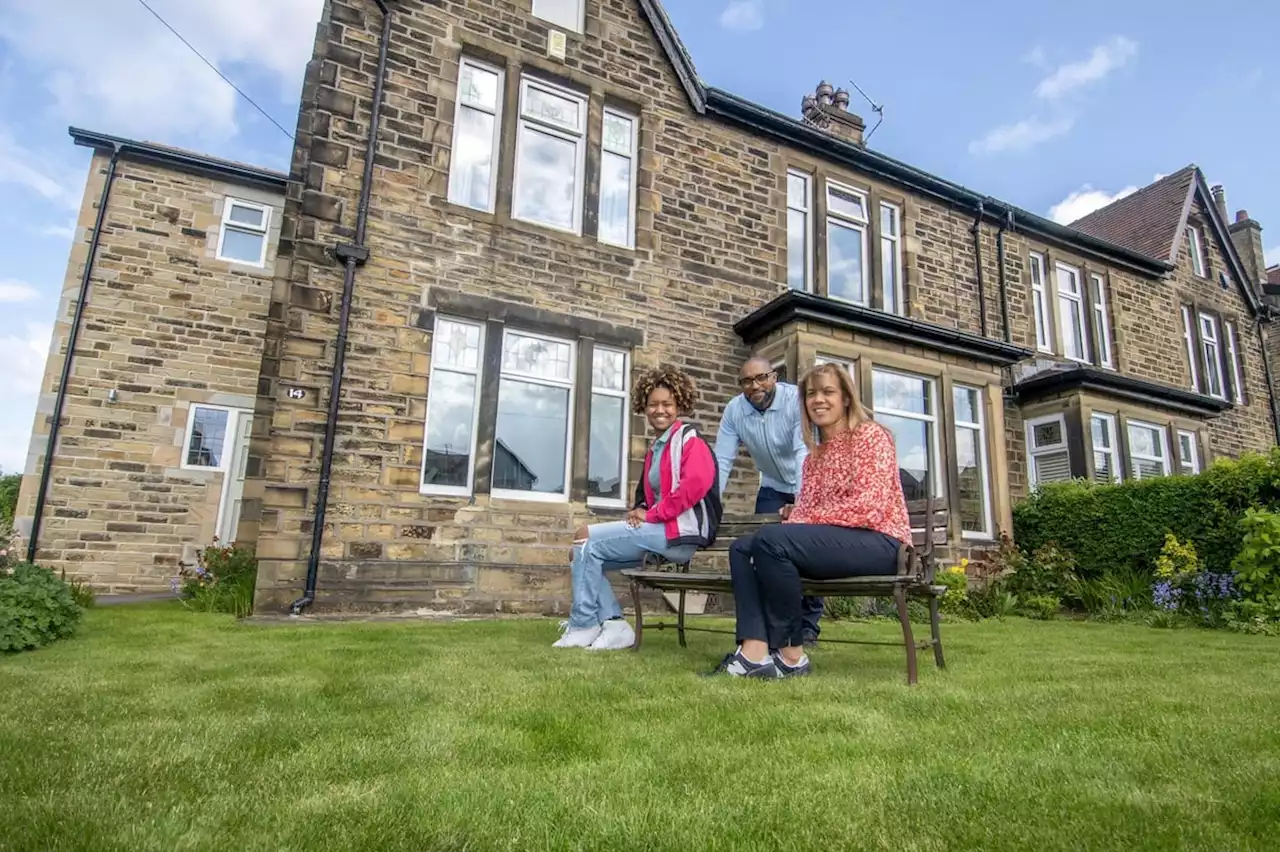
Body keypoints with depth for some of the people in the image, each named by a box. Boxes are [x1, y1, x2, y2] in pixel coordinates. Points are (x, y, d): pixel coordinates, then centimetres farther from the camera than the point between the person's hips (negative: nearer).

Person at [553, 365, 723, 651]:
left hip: (680, 534, -9)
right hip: (660, 532, 9)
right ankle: (614, 625, -3)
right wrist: (641, 511, 1)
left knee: (587, 539, -13)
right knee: (585, 552, 4)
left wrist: (652, 514, -17)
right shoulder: (655, 450, 21)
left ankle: (582, 627, -3)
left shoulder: (689, 439, -5)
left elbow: (697, 482, -22)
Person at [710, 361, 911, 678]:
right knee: (742, 548, -6)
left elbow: (868, 508, -16)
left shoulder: (871, 435, -3)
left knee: (770, 539, -27)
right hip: (831, 541, 8)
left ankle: (791, 655, -16)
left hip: (878, 542, -8)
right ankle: (755, 652, -23)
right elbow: (806, 510, 12)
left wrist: (805, 520, -15)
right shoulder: (814, 456, 20)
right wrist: (793, 518, -12)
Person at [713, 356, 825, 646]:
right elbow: (722, 460, -15)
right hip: (773, 489, 3)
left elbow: (804, 452, -35)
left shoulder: (797, 400, -26)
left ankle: (808, 626, 10)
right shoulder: (734, 410, -13)